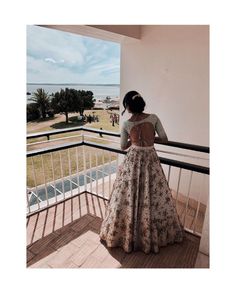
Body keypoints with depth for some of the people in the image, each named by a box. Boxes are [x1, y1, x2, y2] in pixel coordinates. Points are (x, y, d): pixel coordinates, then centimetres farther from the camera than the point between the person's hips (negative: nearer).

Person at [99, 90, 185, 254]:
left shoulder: (126, 124, -7)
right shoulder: (153, 118, -7)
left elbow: (123, 146, 3)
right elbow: (164, 139, -3)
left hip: (132, 161, 0)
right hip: (151, 160, 1)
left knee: (128, 198, 13)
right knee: (155, 197, 15)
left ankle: (126, 235, 31)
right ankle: (153, 236, 34)